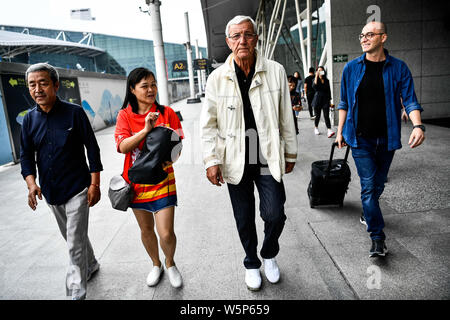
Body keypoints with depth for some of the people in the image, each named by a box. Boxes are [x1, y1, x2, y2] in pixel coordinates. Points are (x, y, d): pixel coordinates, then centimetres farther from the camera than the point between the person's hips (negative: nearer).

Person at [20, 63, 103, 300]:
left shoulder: (75, 113, -11)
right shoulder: (29, 119, 2)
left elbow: (92, 149, -9)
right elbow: (26, 156, 5)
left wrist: (94, 184, -12)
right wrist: (31, 183, -12)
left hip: (77, 190, -5)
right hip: (50, 192, 6)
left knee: (75, 242, -4)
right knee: (72, 236, 22)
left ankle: (76, 293, 9)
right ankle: (91, 265, 45)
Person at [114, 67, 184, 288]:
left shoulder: (167, 113, -3)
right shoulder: (125, 116, -2)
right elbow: (122, 146, -15)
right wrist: (145, 130, -28)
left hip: (163, 181, -1)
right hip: (137, 182, 2)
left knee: (166, 234, -4)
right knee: (146, 229, 17)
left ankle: (170, 263, 29)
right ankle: (156, 264, 44)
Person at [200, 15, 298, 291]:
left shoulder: (276, 71, -2)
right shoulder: (217, 78, -2)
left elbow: (286, 117, 4)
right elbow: (209, 124, 0)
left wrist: (290, 154, 8)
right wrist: (211, 161, -6)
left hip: (268, 158, 0)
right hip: (236, 162, 1)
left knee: (275, 215, -4)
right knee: (244, 220, 12)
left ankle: (270, 255, 30)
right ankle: (252, 264, 38)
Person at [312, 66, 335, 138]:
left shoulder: (326, 80, 10)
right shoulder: (315, 79, 3)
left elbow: (329, 90, 14)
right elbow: (314, 86, -19)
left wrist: (329, 99, 10)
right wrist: (316, 76, -17)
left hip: (325, 99, 1)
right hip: (317, 99, -1)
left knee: (326, 116, -9)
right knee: (317, 115, 6)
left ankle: (329, 131, -18)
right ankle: (316, 128, 28)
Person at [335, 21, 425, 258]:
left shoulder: (398, 68, 1)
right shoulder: (351, 68, 2)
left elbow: (409, 100, -3)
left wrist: (417, 125, -21)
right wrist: (340, 131, 6)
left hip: (387, 138, 1)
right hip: (361, 138, -1)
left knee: (378, 185, 14)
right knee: (368, 186, -6)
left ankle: (368, 214, 41)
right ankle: (377, 237, 1)